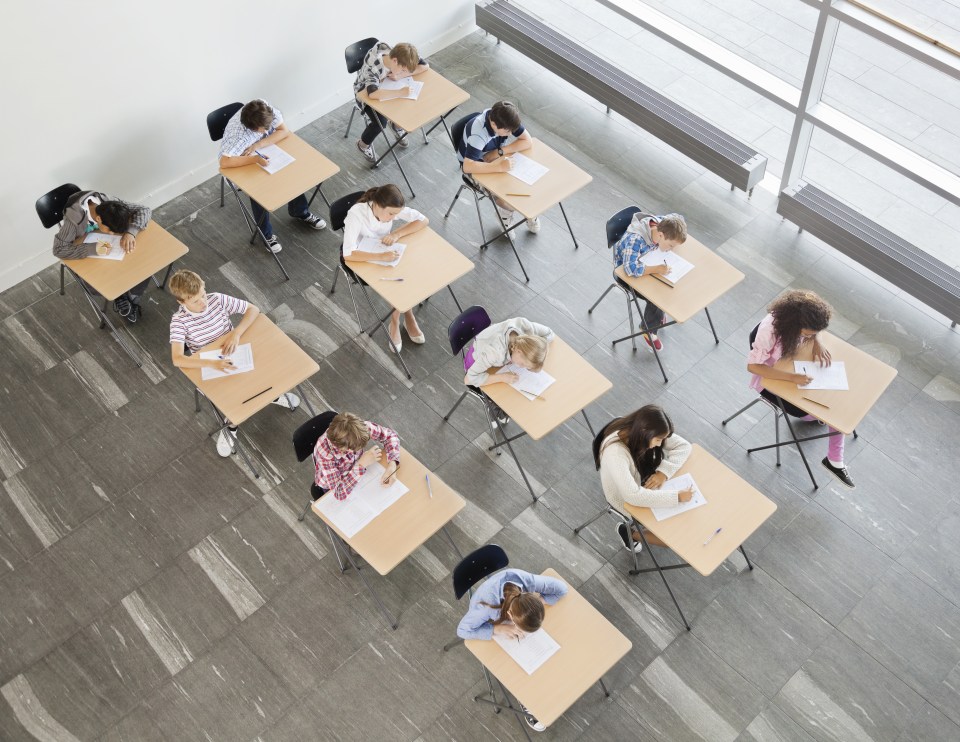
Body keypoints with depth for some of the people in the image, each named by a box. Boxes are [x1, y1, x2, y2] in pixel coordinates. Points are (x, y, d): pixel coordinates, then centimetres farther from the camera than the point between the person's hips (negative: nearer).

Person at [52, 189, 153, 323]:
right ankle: (120, 297, 7)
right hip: (87, 253, -3)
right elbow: (58, 249, -37)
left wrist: (131, 232, -38)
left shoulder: (110, 203, -27)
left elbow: (144, 210, -20)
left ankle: (132, 299, 9)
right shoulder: (74, 218, -38)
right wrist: (94, 249, -47)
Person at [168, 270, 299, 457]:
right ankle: (232, 424, 8)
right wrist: (212, 363, -43)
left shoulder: (218, 300, -13)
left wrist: (236, 333, -24)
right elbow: (177, 359, -30)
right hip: (209, 369, -3)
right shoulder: (179, 322, -20)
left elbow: (253, 310, -8)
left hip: (234, 356, 3)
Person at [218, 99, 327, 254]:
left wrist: (258, 145, -32)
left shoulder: (267, 111, -28)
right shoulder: (236, 133, -38)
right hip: (244, 164, -5)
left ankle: (300, 212, 11)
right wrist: (255, 159, -47)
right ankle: (266, 233, -3)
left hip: (265, 151, 5)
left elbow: (284, 131, -21)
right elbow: (224, 162, -44)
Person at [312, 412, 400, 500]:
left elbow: (389, 435, -17)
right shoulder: (324, 451, -43)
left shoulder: (361, 427, -33)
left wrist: (392, 465, -32)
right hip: (331, 487, -2)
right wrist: (362, 464, -49)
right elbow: (339, 493, -43)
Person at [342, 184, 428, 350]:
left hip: (386, 254, 4)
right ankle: (407, 316, 1)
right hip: (364, 260, -4)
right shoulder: (356, 215, -34)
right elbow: (348, 254, -42)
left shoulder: (392, 208, -21)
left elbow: (423, 220, -15)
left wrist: (397, 233, -28)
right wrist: (381, 256, -48)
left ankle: (395, 322, -1)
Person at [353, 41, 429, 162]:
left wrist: (401, 75, -30)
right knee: (381, 121, -26)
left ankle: (397, 124, 17)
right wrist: (400, 92, -53)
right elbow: (373, 93, -56)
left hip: (385, 87, 5)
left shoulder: (401, 56, -24)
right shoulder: (372, 67, -40)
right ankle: (364, 144, 5)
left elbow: (425, 66, -18)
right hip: (365, 92, -5)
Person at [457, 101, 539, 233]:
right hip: (477, 165, -5)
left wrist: (500, 152, -29)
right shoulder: (478, 133, -38)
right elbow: (468, 167, -47)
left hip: (498, 157, 5)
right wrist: (499, 167, -51)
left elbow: (528, 142, -19)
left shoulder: (506, 119, -22)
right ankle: (505, 211, 9)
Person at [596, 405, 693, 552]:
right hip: (628, 500, -6)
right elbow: (633, 496, -43)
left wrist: (663, 472, -28)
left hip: (647, 482, 6)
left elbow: (683, 446, -12)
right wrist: (676, 496, -39)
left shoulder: (648, 431, -21)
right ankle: (628, 532, 14)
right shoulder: (615, 452, -40)